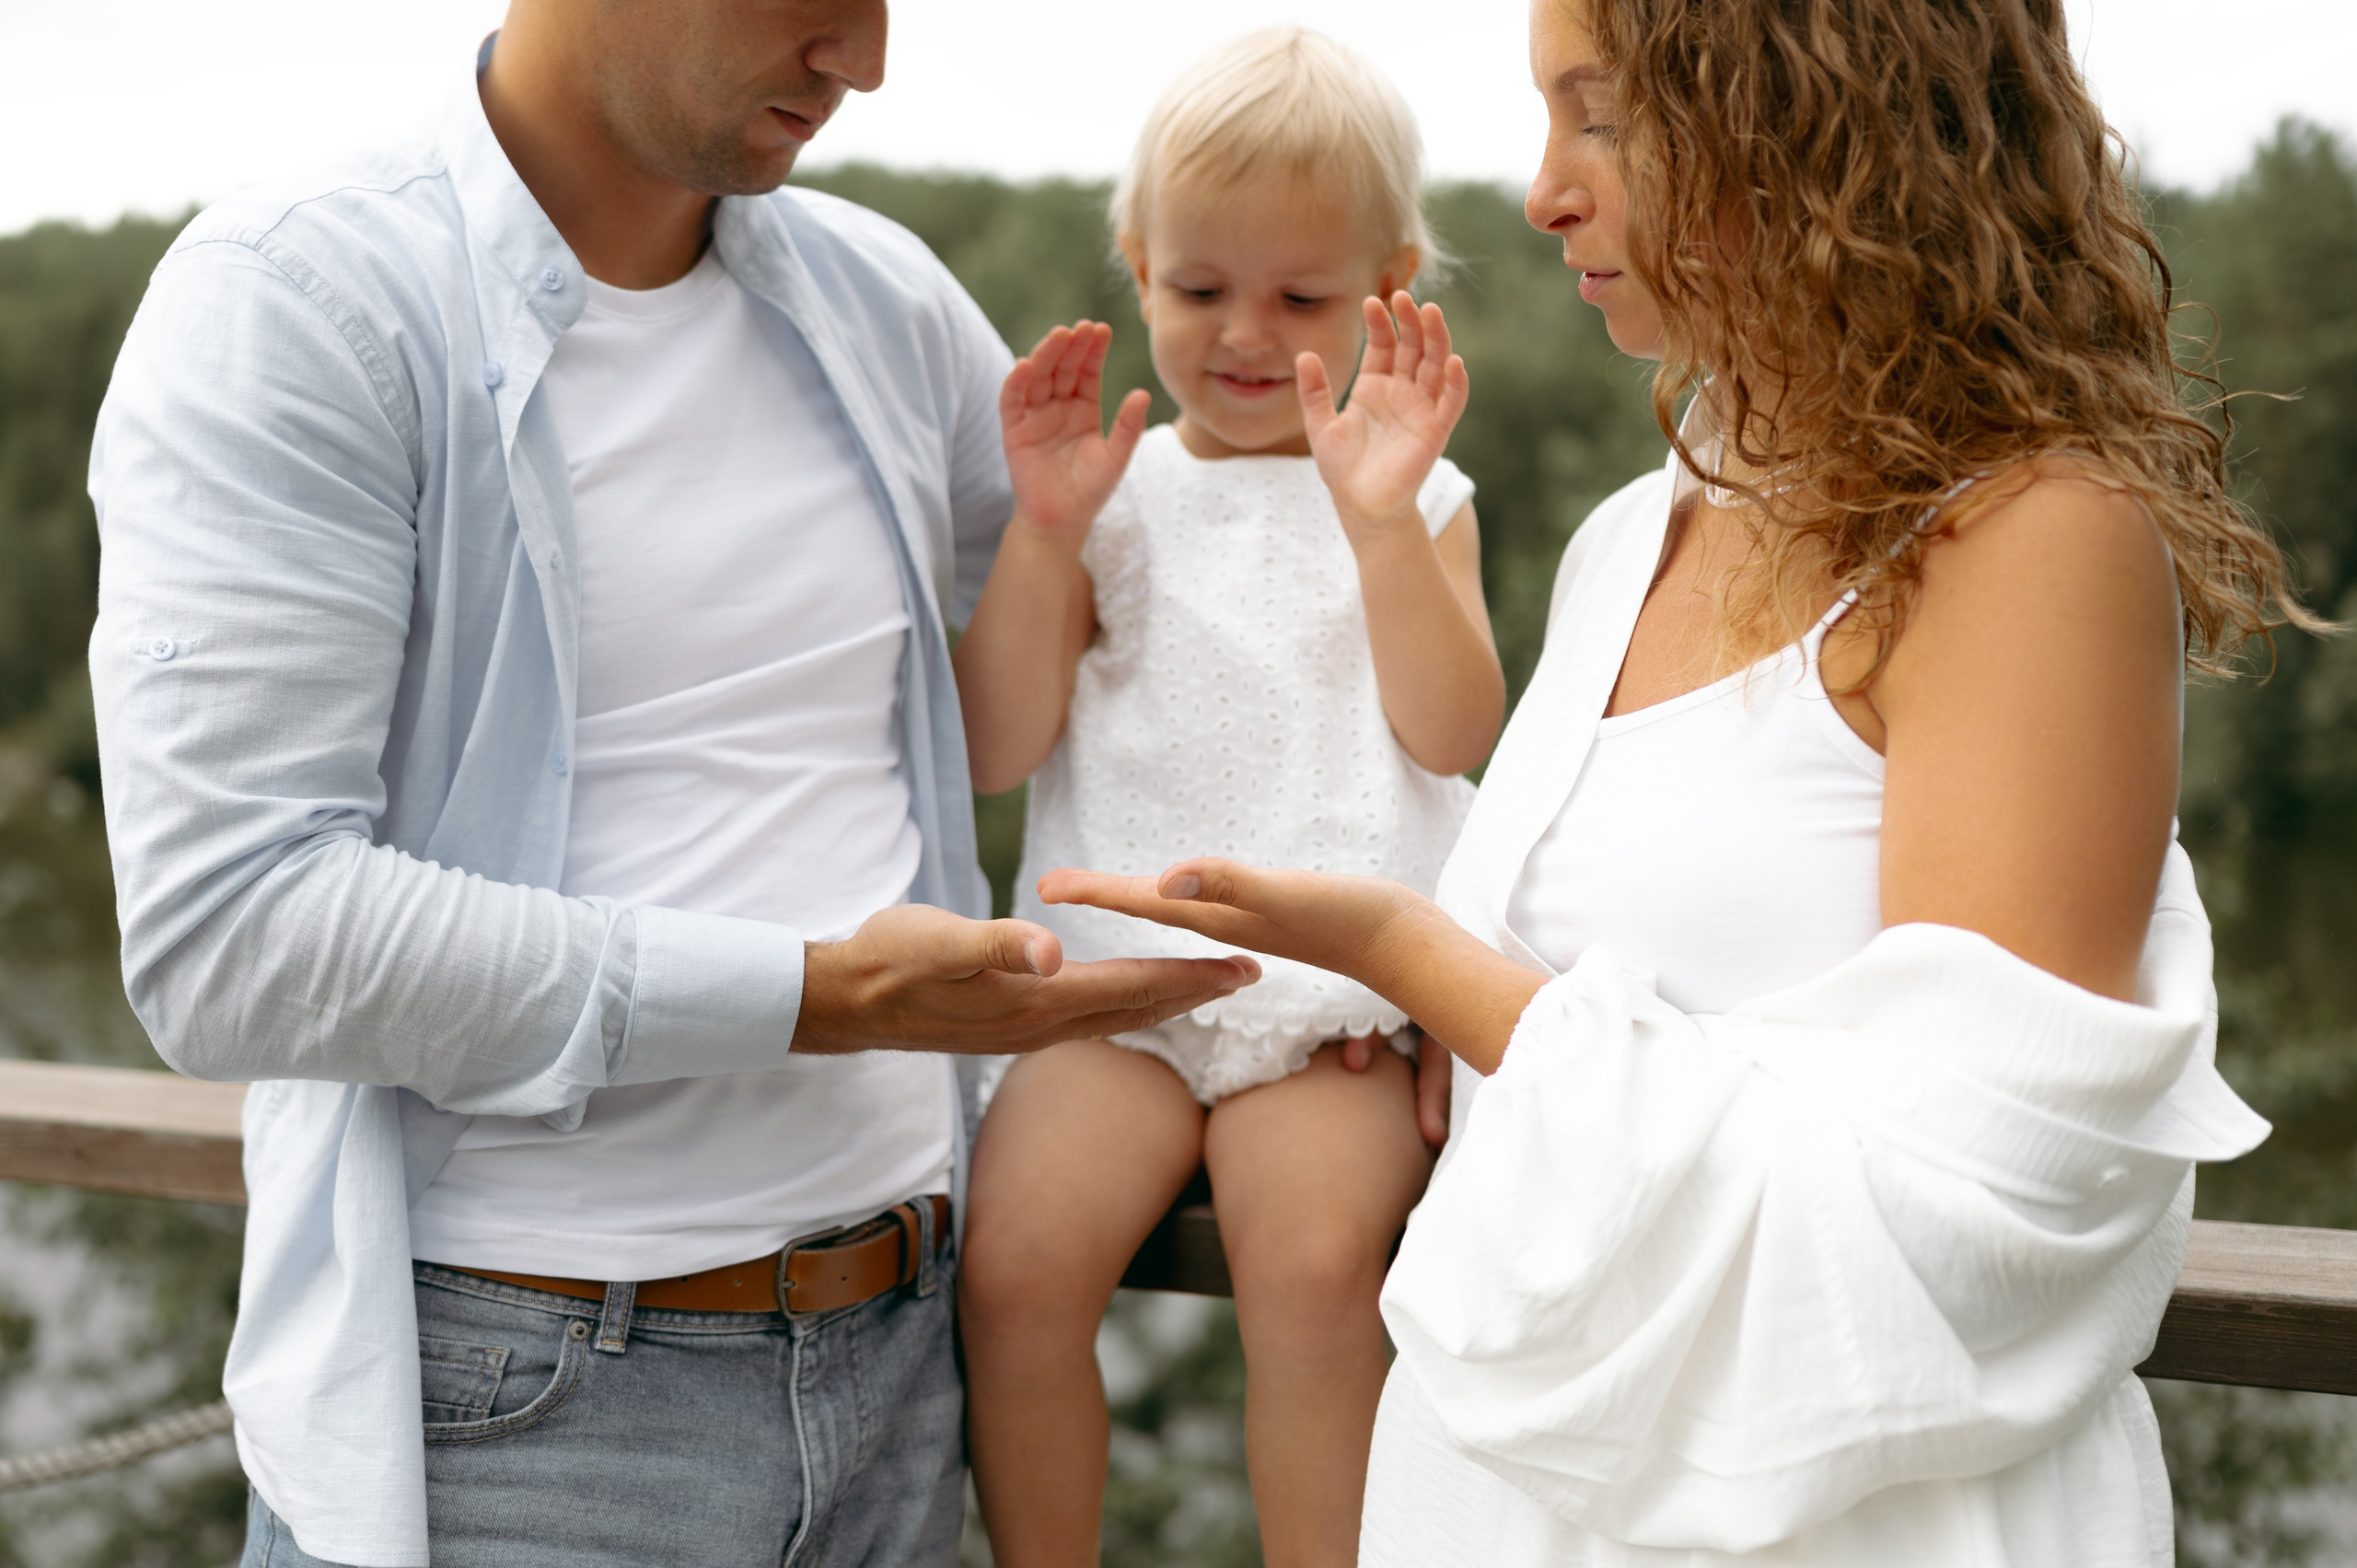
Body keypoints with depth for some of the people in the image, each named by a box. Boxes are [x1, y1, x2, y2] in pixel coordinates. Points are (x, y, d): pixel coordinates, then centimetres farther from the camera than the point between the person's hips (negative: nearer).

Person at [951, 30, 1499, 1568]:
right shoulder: (1113, 494, 9)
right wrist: (1045, 529, -8)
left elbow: (1452, 736, -7)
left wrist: (1381, 519, -17)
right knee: (1013, 1260, -22)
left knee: (1316, 1258, -28)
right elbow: (996, 749, 2)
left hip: (1336, 1003, -1)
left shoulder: (1415, 498, 8)